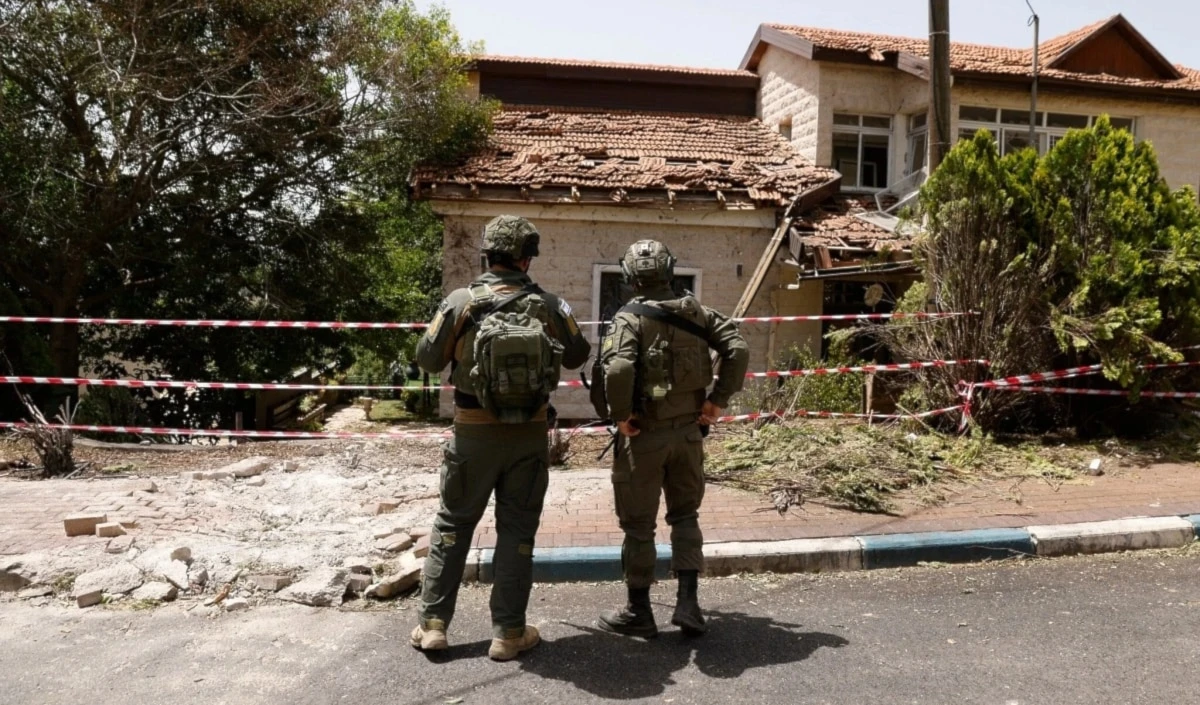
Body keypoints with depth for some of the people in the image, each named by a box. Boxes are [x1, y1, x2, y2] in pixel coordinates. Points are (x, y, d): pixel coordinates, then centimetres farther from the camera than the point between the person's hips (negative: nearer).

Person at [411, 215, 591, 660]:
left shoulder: (461, 302, -11)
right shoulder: (549, 306, -7)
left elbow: (427, 359, -3)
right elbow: (577, 356, 7)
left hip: (474, 433, 0)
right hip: (529, 434, 1)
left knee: (453, 523, 16)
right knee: (517, 529, 11)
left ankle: (433, 623, 21)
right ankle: (508, 632, 17)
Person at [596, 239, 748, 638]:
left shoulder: (630, 318, -13)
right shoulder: (695, 313, 3)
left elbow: (617, 369, -29)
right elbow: (738, 349, -2)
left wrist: (620, 415, -14)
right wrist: (718, 399, 2)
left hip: (644, 434, -4)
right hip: (688, 431, 5)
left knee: (639, 524, 8)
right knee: (685, 515, 19)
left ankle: (638, 612, 21)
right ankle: (688, 603, 16)